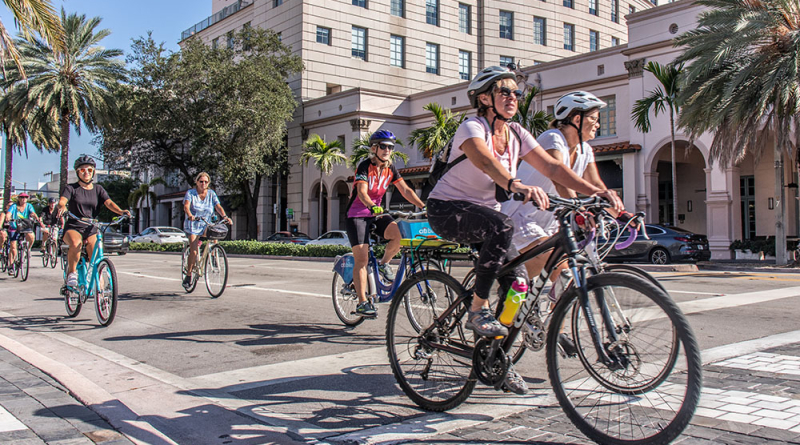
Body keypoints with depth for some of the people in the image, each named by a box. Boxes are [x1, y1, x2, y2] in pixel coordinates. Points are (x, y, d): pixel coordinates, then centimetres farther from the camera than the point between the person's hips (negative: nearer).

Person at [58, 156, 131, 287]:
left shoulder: (98, 189, 10)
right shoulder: (71, 188, 3)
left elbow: (109, 203, -6)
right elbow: (62, 200, -16)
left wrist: (121, 211, -28)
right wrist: (62, 207, -42)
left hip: (91, 229, 2)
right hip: (73, 227, -2)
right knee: (75, 244, -35)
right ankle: (71, 272, -12)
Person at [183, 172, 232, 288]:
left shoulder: (211, 194, 4)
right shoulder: (190, 193, -3)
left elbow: (218, 206, -8)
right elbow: (186, 206, -20)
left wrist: (225, 216, -28)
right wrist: (190, 215, -42)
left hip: (206, 225, 3)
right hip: (193, 225, -3)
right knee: (194, 251, -15)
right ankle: (188, 275, -2)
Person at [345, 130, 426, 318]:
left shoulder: (391, 169, 3)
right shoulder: (365, 166, -14)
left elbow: (406, 190, -4)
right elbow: (362, 192, -29)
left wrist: (423, 206, -18)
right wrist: (372, 206, -49)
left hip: (377, 214, 5)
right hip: (357, 215, -5)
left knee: (399, 233, -24)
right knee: (362, 258, -13)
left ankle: (384, 263, 3)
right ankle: (362, 302, -8)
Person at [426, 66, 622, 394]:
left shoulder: (516, 134, 1)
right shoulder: (472, 128, -19)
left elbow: (552, 167, -9)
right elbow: (485, 160, -41)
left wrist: (597, 191, -23)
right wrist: (516, 185, -61)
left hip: (482, 209, 7)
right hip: (446, 209, -7)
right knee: (502, 227, -36)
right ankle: (478, 312, -21)